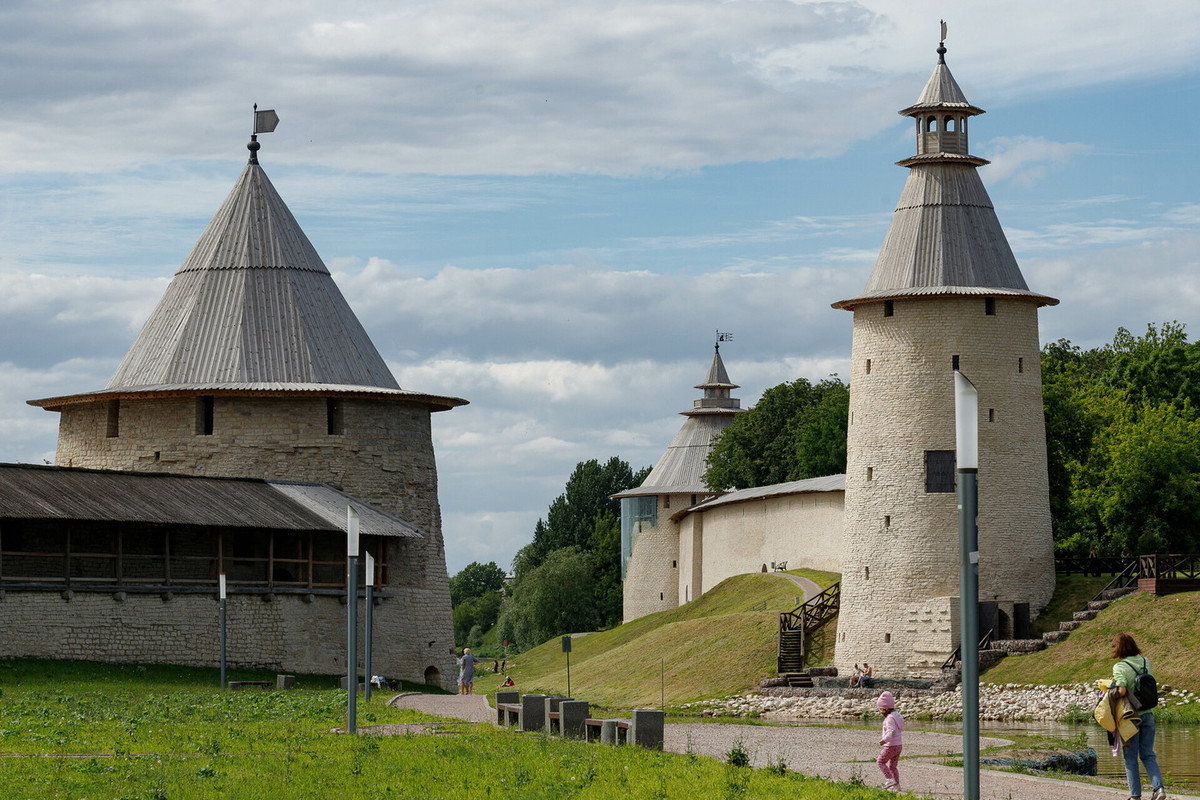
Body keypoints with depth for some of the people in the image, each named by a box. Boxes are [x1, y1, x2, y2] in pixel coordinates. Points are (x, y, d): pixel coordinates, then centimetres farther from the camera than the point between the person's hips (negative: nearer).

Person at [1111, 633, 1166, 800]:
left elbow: (1122, 691, -24)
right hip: (1148, 714, 5)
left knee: (1130, 758, 6)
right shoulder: (1145, 662, 5)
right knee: (1148, 755, 11)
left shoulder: (1119, 667, -13)